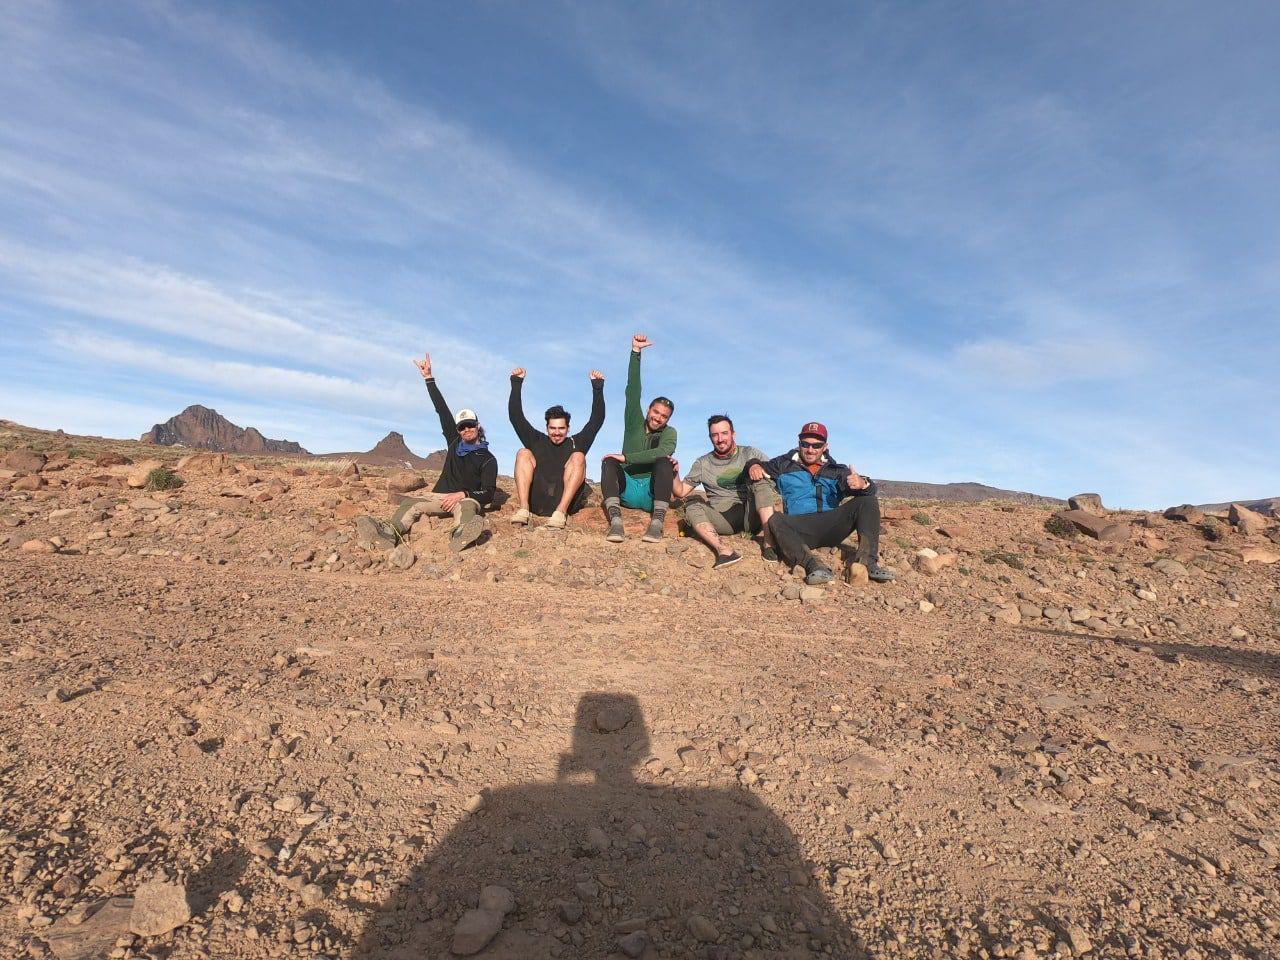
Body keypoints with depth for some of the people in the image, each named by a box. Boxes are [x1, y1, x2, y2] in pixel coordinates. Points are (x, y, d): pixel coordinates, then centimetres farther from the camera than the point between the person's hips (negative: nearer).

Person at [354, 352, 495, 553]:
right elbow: (442, 410, 15)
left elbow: (488, 494, -8)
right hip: (440, 497, 5)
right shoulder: (454, 443, 17)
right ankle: (391, 532, -56)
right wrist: (429, 378, 15)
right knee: (410, 503, -25)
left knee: (466, 506, -40)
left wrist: (463, 494, -25)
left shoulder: (488, 459, 2)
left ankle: (462, 534, -75)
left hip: (467, 499, -5)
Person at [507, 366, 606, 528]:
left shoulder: (576, 443, 23)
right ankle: (523, 509, -31)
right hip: (536, 501, 1)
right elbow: (516, 417, 19)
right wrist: (516, 384, 14)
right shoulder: (537, 441, 25)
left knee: (578, 457, -18)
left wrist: (598, 387, 9)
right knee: (523, 454, -11)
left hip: (568, 500, -1)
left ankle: (561, 512, -35)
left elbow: (597, 419, 16)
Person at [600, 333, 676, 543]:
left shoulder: (669, 432, 5)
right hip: (626, 490, 2)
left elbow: (662, 452, -19)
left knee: (665, 462, -26)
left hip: (651, 493, -1)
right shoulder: (634, 423, 10)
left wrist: (626, 457, -21)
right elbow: (633, 390, -1)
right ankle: (615, 521, -43)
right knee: (609, 462, -24)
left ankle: (657, 523, -38)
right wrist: (635, 352, -10)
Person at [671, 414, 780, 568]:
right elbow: (680, 492, 12)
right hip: (722, 519, 1)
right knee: (692, 505, -23)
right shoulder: (702, 463, 14)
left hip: (750, 515, -1)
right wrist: (675, 474, -7)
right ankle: (723, 549, -46)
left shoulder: (750, 454, 12)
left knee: (760, 481, -23)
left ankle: (768, 542, -33)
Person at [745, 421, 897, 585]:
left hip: (831, 527, 2)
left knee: (868, 501, -16)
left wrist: (863, 484, -21)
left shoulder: (836, 470, 18)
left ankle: (868, 560, -30)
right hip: (799, 529, -2)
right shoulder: (785, 464, 18)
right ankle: (813, 564, -48)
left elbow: (870, 490, 6)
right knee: (775, 520, -33)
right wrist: (754, 465, -2)